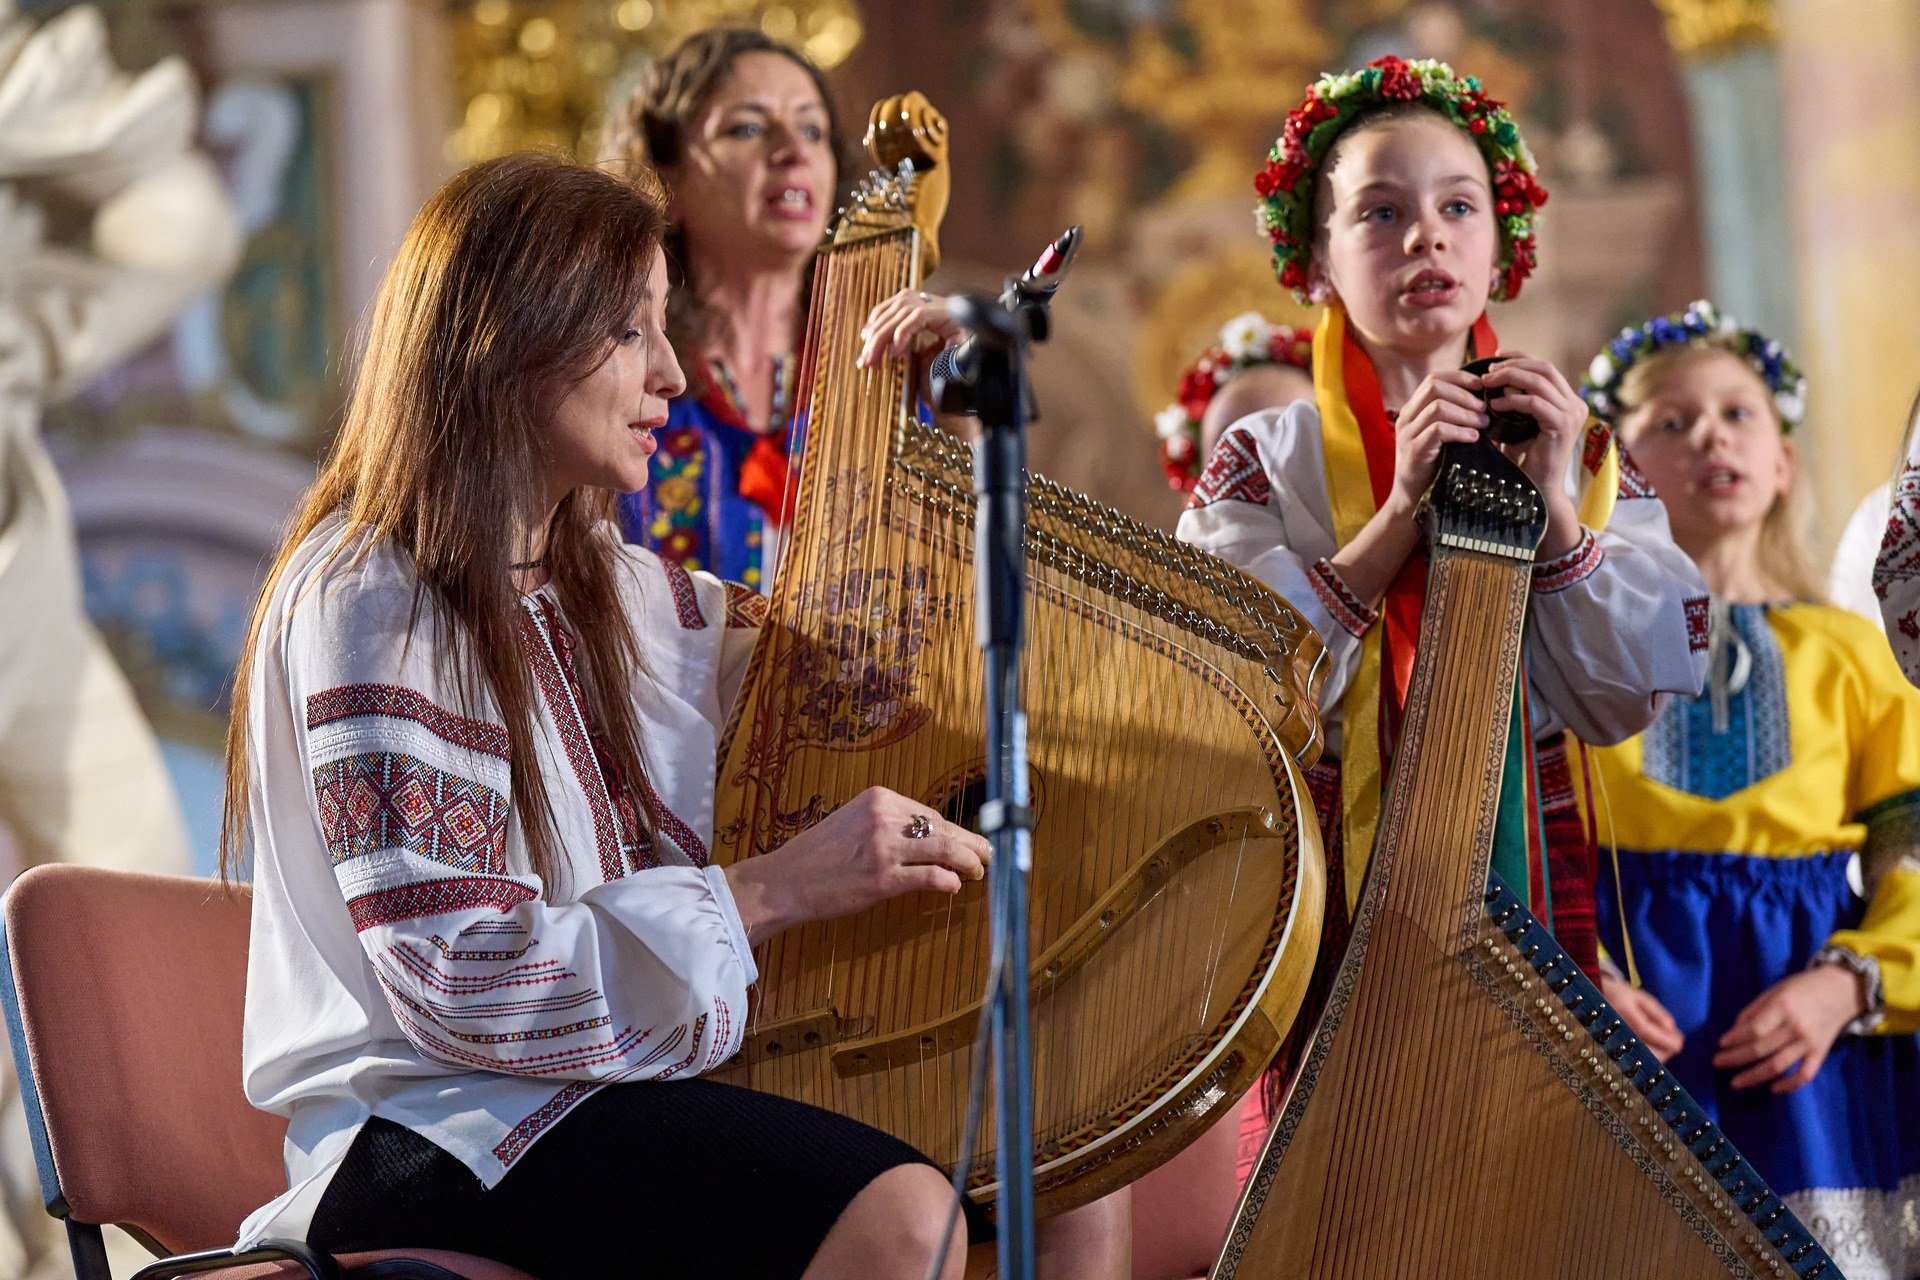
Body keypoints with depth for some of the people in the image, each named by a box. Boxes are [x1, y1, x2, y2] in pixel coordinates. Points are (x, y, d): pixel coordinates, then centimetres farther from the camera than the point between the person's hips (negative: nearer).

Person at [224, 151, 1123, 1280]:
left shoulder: (599, 584, 12)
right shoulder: (371, 604, -13)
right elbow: (468, 982, -21)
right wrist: (773, 889, -21)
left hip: (611, 1086, 9)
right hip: (437, 1130, -9)